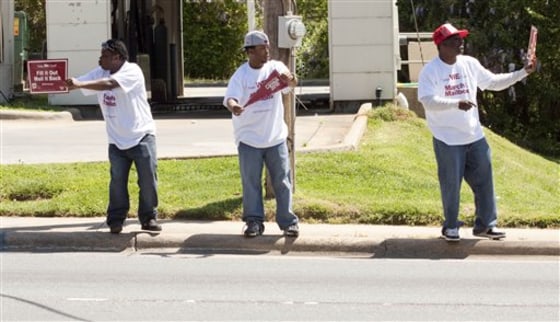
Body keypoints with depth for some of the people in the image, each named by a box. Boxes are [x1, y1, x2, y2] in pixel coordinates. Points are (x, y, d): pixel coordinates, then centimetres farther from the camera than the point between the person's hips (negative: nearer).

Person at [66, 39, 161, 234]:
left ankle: (149, 218, 11)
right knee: (117, 182, 1)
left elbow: (109, 84, -33)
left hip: (142, 136, -5)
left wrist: (79, 85, -41)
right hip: (117, 141, 5)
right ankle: (116, 220, 9)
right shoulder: (99, 73, 4)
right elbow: (77, 83, -2)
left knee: (148, 180, -1)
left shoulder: (132, 71, -17)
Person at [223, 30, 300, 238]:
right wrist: (233, 106, -43)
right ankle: (254, 221, 14)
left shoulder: (275, 67, -1)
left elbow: (293, 83, -17)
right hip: (249, 138, -1)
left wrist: (289, 79, -41)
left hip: (276, 137, 2)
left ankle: (288, 222, 13)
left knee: (282, 181, 5)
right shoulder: (241, 75, -7)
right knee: (251, 182, 3)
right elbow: (230, 97, -20)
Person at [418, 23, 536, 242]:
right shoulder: (430, 71, -13)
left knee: (484, 180, 8)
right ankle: (451, 226, 21)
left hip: (475, 136, 5)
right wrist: (457, 104, -36)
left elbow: (494, 82, 14)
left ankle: (485, 225, 20)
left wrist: (523, 73, 6)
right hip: (448, 140, -5)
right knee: (451, 184, 4)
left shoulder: (470, 64, 5)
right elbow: (428, 101, -24)